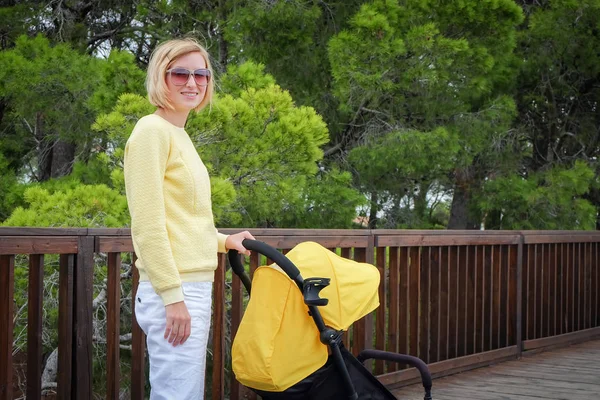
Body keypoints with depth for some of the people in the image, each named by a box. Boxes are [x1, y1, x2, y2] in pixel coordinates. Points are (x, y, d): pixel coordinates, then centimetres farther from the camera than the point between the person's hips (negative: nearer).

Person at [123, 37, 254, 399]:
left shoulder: (180, 136, 17)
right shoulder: (153, 130, -10)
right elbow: (147, 223, -16)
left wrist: (224, 241, 11)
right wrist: (172, 295, -19)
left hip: (194, 288, 9)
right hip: (173, 291, -9)